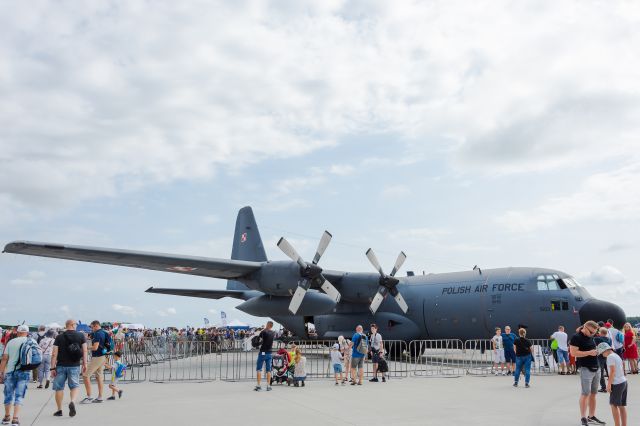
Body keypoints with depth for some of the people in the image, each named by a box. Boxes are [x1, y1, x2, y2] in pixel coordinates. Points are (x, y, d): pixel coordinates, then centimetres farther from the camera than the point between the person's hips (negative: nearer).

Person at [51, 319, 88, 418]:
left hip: (61, 366, 0)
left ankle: (59, 410, 18)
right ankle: (72, 402, -17)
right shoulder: (81, 336, 2)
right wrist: (84, 364, 7)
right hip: (75, 366, 0)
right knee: (74, 386, 10)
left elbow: (54, 354, -4)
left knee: (59, 387, 12)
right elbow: (84, 351, 0)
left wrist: (53, 368, -1)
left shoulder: (59, 337, 0)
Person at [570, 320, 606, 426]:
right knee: (585, 393, -7)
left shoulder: (590, 337, 13)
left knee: (593, 393, 12)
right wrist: (589, 353, -22)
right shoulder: (576, 337, -13)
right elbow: (574, 352, -19)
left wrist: (596, 351, 10)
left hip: (595, 368, 8)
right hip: (585, 368, -8)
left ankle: (591, 417, 21)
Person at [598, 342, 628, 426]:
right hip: (624, 382, 9)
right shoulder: (617, 356, 15)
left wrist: (609, 384, -15)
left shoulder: (610, 356, -12)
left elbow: (613, 371, -18)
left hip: (617, 384, -9)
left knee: (614, 405, -1)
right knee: (622, 405, 12)